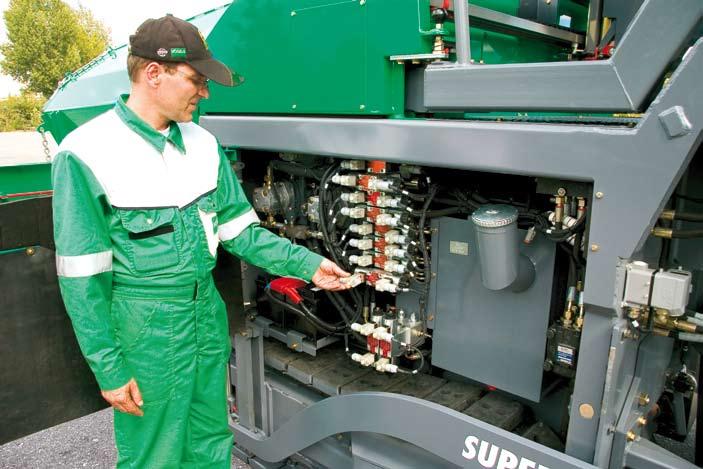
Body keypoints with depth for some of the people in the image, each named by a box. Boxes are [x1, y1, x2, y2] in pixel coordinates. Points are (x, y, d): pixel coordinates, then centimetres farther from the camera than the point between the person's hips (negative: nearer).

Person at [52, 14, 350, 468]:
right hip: (146, 332, -5)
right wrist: (109, 368, -10)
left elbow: (238, 230, 6)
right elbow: (82, 276, -12)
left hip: (209, 318, 5)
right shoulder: (87, 154, -14)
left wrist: (306, 264, -3)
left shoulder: (203, 144, 2)